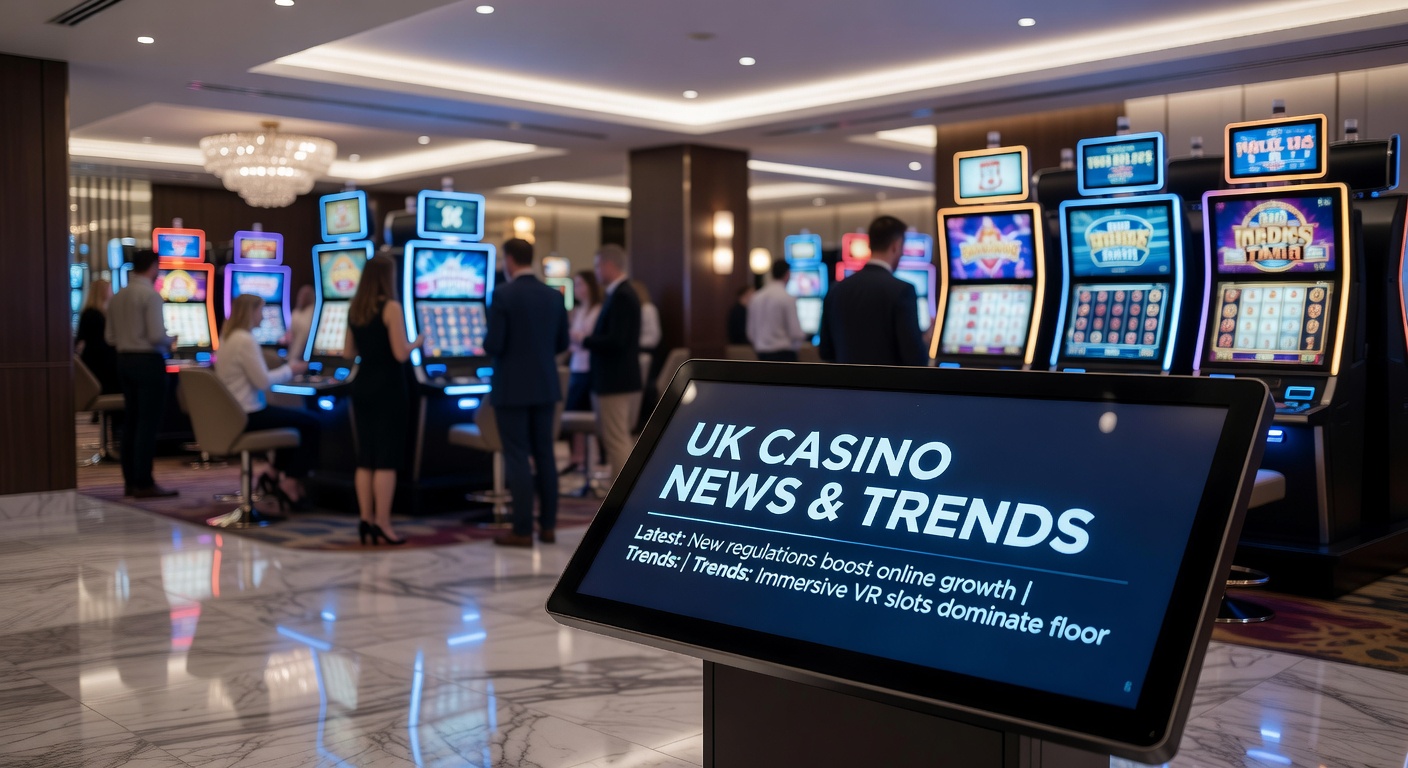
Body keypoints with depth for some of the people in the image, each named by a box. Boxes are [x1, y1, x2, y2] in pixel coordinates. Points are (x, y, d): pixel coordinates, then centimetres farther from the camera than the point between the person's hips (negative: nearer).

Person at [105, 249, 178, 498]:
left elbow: (110, 337, 10)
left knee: (131, 420, 12)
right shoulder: (151, 295, -13)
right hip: (148, 361, -8)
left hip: (125, 360, 8)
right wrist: (170, 343, 0)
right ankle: (144, 484, -5)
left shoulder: (117, 297, 9)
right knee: (148, 422, -5)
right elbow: (157, 336, -20)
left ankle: (130, 481, 16)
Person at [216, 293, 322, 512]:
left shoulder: (226, 338, 11)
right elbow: (263, 381, -20)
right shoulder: (245, 341, -19)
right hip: (248, 416, -10)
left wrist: (286, 368, 10)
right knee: (310, 424, -1)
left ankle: (274, 476, 23)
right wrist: (289, 370, -5)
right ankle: (290, 484, 4)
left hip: (232, 414, 10)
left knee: (297, 418, 24)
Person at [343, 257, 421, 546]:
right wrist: (417, 342, 3)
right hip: (388, 389, -7)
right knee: (386, 459, -3)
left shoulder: (354, 309, 9)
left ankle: (366, 519, 13)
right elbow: (401, 354, -16)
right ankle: (382, 523, -3)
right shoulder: (391, 307, -12)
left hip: (362, 387, 7)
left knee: (365, 457, 10)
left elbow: (348, 353, 13)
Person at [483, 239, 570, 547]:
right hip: (545, 386, 5)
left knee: (517, 458, -1)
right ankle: (548, 526, 14)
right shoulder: (554, 296, 4)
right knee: (544, 455, 11)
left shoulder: (503, 295, -13)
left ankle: (523, 531, 1)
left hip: (512, 388, -5)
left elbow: (493, 346, -16)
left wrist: (489, 344, 6)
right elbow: (562, 343, 9)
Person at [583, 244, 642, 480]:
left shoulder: (621, 297, -17)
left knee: (617, 442, -6)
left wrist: (584, 340, -12)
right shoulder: (622, 294, 14)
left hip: (615, 384, -10)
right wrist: (590, 339, 8)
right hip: (622, 380, 10)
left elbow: (616, 341, -24)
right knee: (622, 440, 15)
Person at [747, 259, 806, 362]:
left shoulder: (756, 297, 6)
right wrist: (803, 335, 9)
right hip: (784, 354, -6)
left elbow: (751, 332, 10)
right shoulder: (787, 298, -11)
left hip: (762, 354, 6)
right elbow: (796, 333, -12)